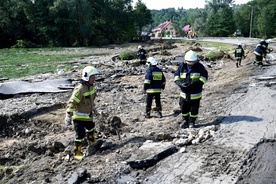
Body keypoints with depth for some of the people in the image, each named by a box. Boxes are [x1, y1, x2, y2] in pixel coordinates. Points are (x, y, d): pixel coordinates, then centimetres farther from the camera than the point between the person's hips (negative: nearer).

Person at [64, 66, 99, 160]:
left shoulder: (91, 86, 0)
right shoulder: (80, 89, -28)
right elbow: (71, 103, -27)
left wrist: (93, 107, 27)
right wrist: (68, 117, -26)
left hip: (88, 115, 9)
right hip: (79, 116, -9)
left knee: (91, 129, 25)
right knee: (80, 134, -5)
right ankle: (77, 153, 10)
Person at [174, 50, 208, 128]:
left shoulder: (199, 67, -9)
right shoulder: (182, 66, -3)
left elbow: (204, 76, -10)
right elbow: (176, 76, 1)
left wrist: (195, 83, -24)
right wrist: (180, 83, -20)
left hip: (195, 93, -2)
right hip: (184, 93, 2)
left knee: (194, 109, 9)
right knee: (184, 107, 14)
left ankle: (192, 122, 29)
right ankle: (184, 120, 35)